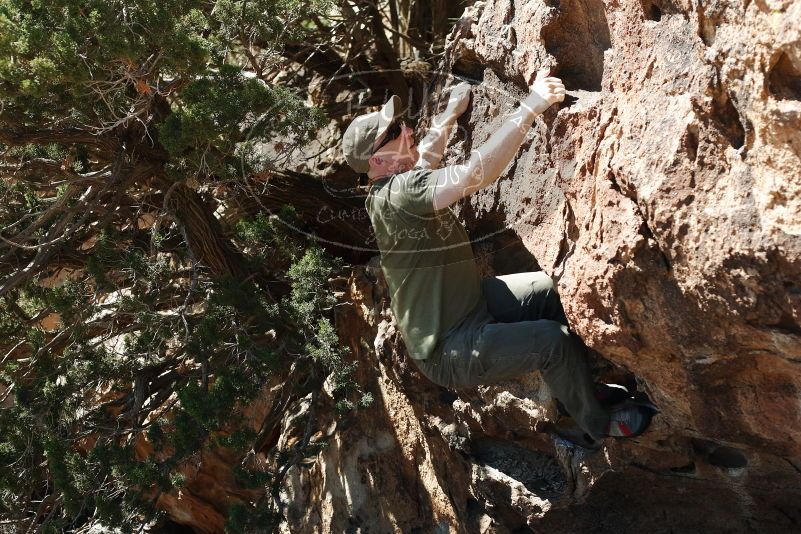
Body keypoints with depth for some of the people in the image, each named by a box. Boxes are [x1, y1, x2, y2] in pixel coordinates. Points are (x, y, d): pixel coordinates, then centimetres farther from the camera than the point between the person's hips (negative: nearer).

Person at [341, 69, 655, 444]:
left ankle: (574, 387, 28)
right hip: (449, 352, -10)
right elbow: (474, 173, -40)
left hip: (464, 306, 10)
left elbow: (426, 156, 24)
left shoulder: (394, 183, 0)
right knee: (555, 340, -16)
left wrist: (452, 112, 32)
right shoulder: (398, 194, -29)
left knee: (544, 288, 12)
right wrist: (531, 106, -40)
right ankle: (598, 423, 11)